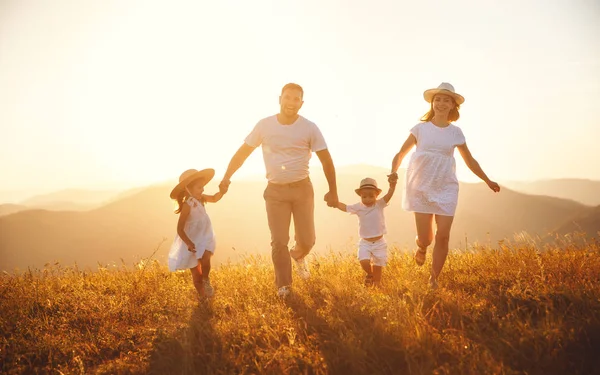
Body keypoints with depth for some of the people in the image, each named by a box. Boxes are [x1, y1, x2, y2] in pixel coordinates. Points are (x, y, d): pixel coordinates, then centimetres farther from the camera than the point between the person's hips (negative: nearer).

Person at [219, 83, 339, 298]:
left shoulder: (309, 128, -7)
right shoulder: (265, 126, -5)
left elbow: (326, 160, -2)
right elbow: (243, 152, 3)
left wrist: (333, 191, -1)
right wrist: (227, 177, -3)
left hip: (302, 189, 0)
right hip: (275, 191, 0)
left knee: (307, 240, 3)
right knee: (279, 241, -3)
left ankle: (298, 256, 39)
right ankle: (283, 286, 11)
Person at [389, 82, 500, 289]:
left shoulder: (455, 132, 6)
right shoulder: (421, 128, 1)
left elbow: (470, 161, 17)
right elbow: (401, 153, 4)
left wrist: (488, 181, 20)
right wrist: (394, 171, -16)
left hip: (446, 189, 1)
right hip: (422, 188, -1)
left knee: (443, 236, -7)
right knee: (425, 238, -2)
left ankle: (434, 279, 9)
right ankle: (421, 247, 37)